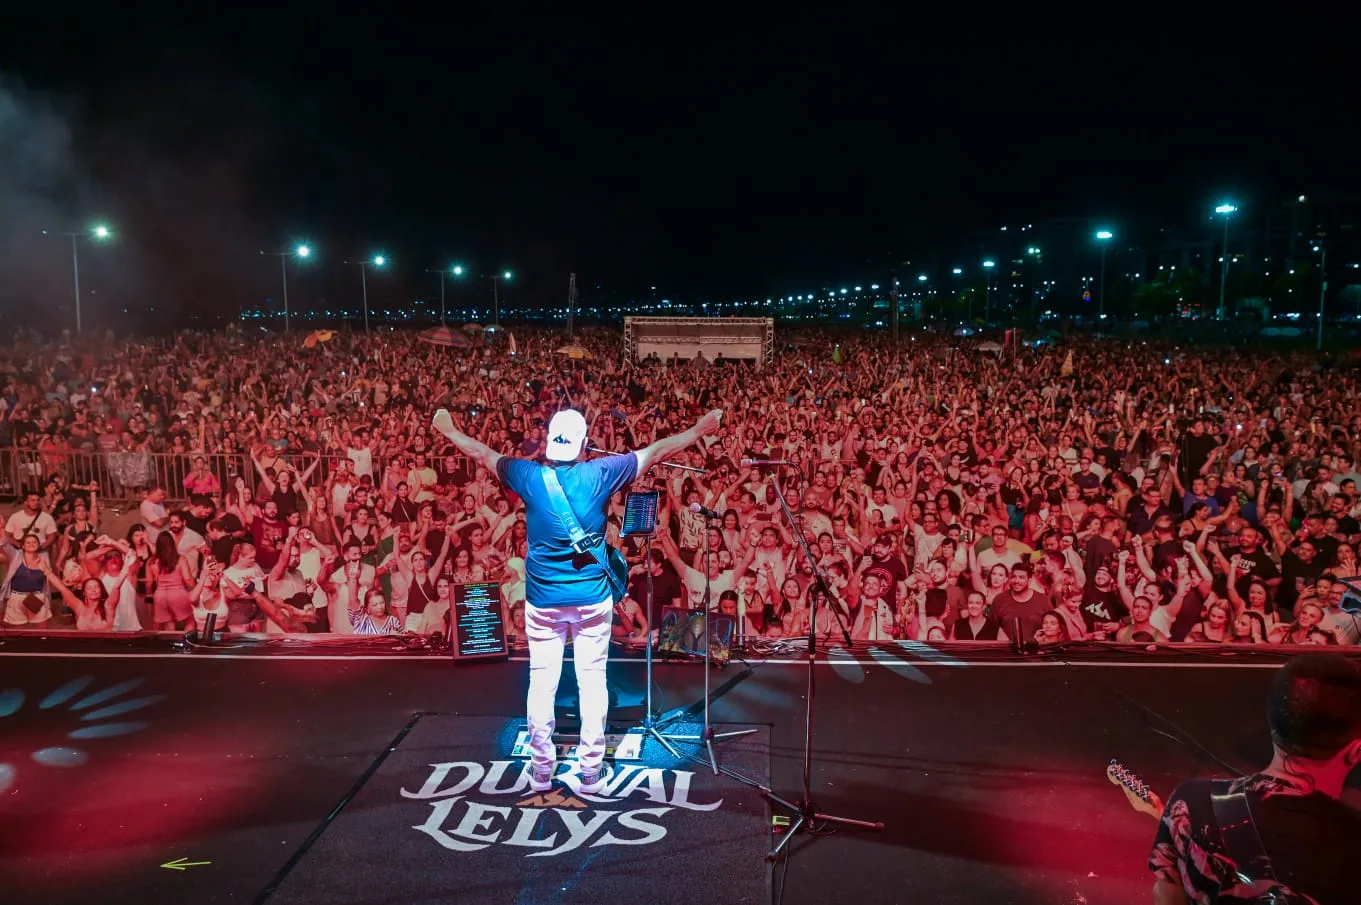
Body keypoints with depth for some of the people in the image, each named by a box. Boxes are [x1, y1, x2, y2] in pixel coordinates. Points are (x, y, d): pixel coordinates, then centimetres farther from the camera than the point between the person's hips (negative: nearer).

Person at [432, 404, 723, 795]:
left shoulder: (529, 475, -7)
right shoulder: (600, 473, -9)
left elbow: (483, 453, 10)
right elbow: (657, 451, -1)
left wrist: (449, 429, 27)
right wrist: (701, 429, 10)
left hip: (543, 599, 1)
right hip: (592, 598, -1)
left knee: (542, 682, 9)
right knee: (592, 681, 6)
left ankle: (541, 770, 19)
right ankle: (591, 772, 13)